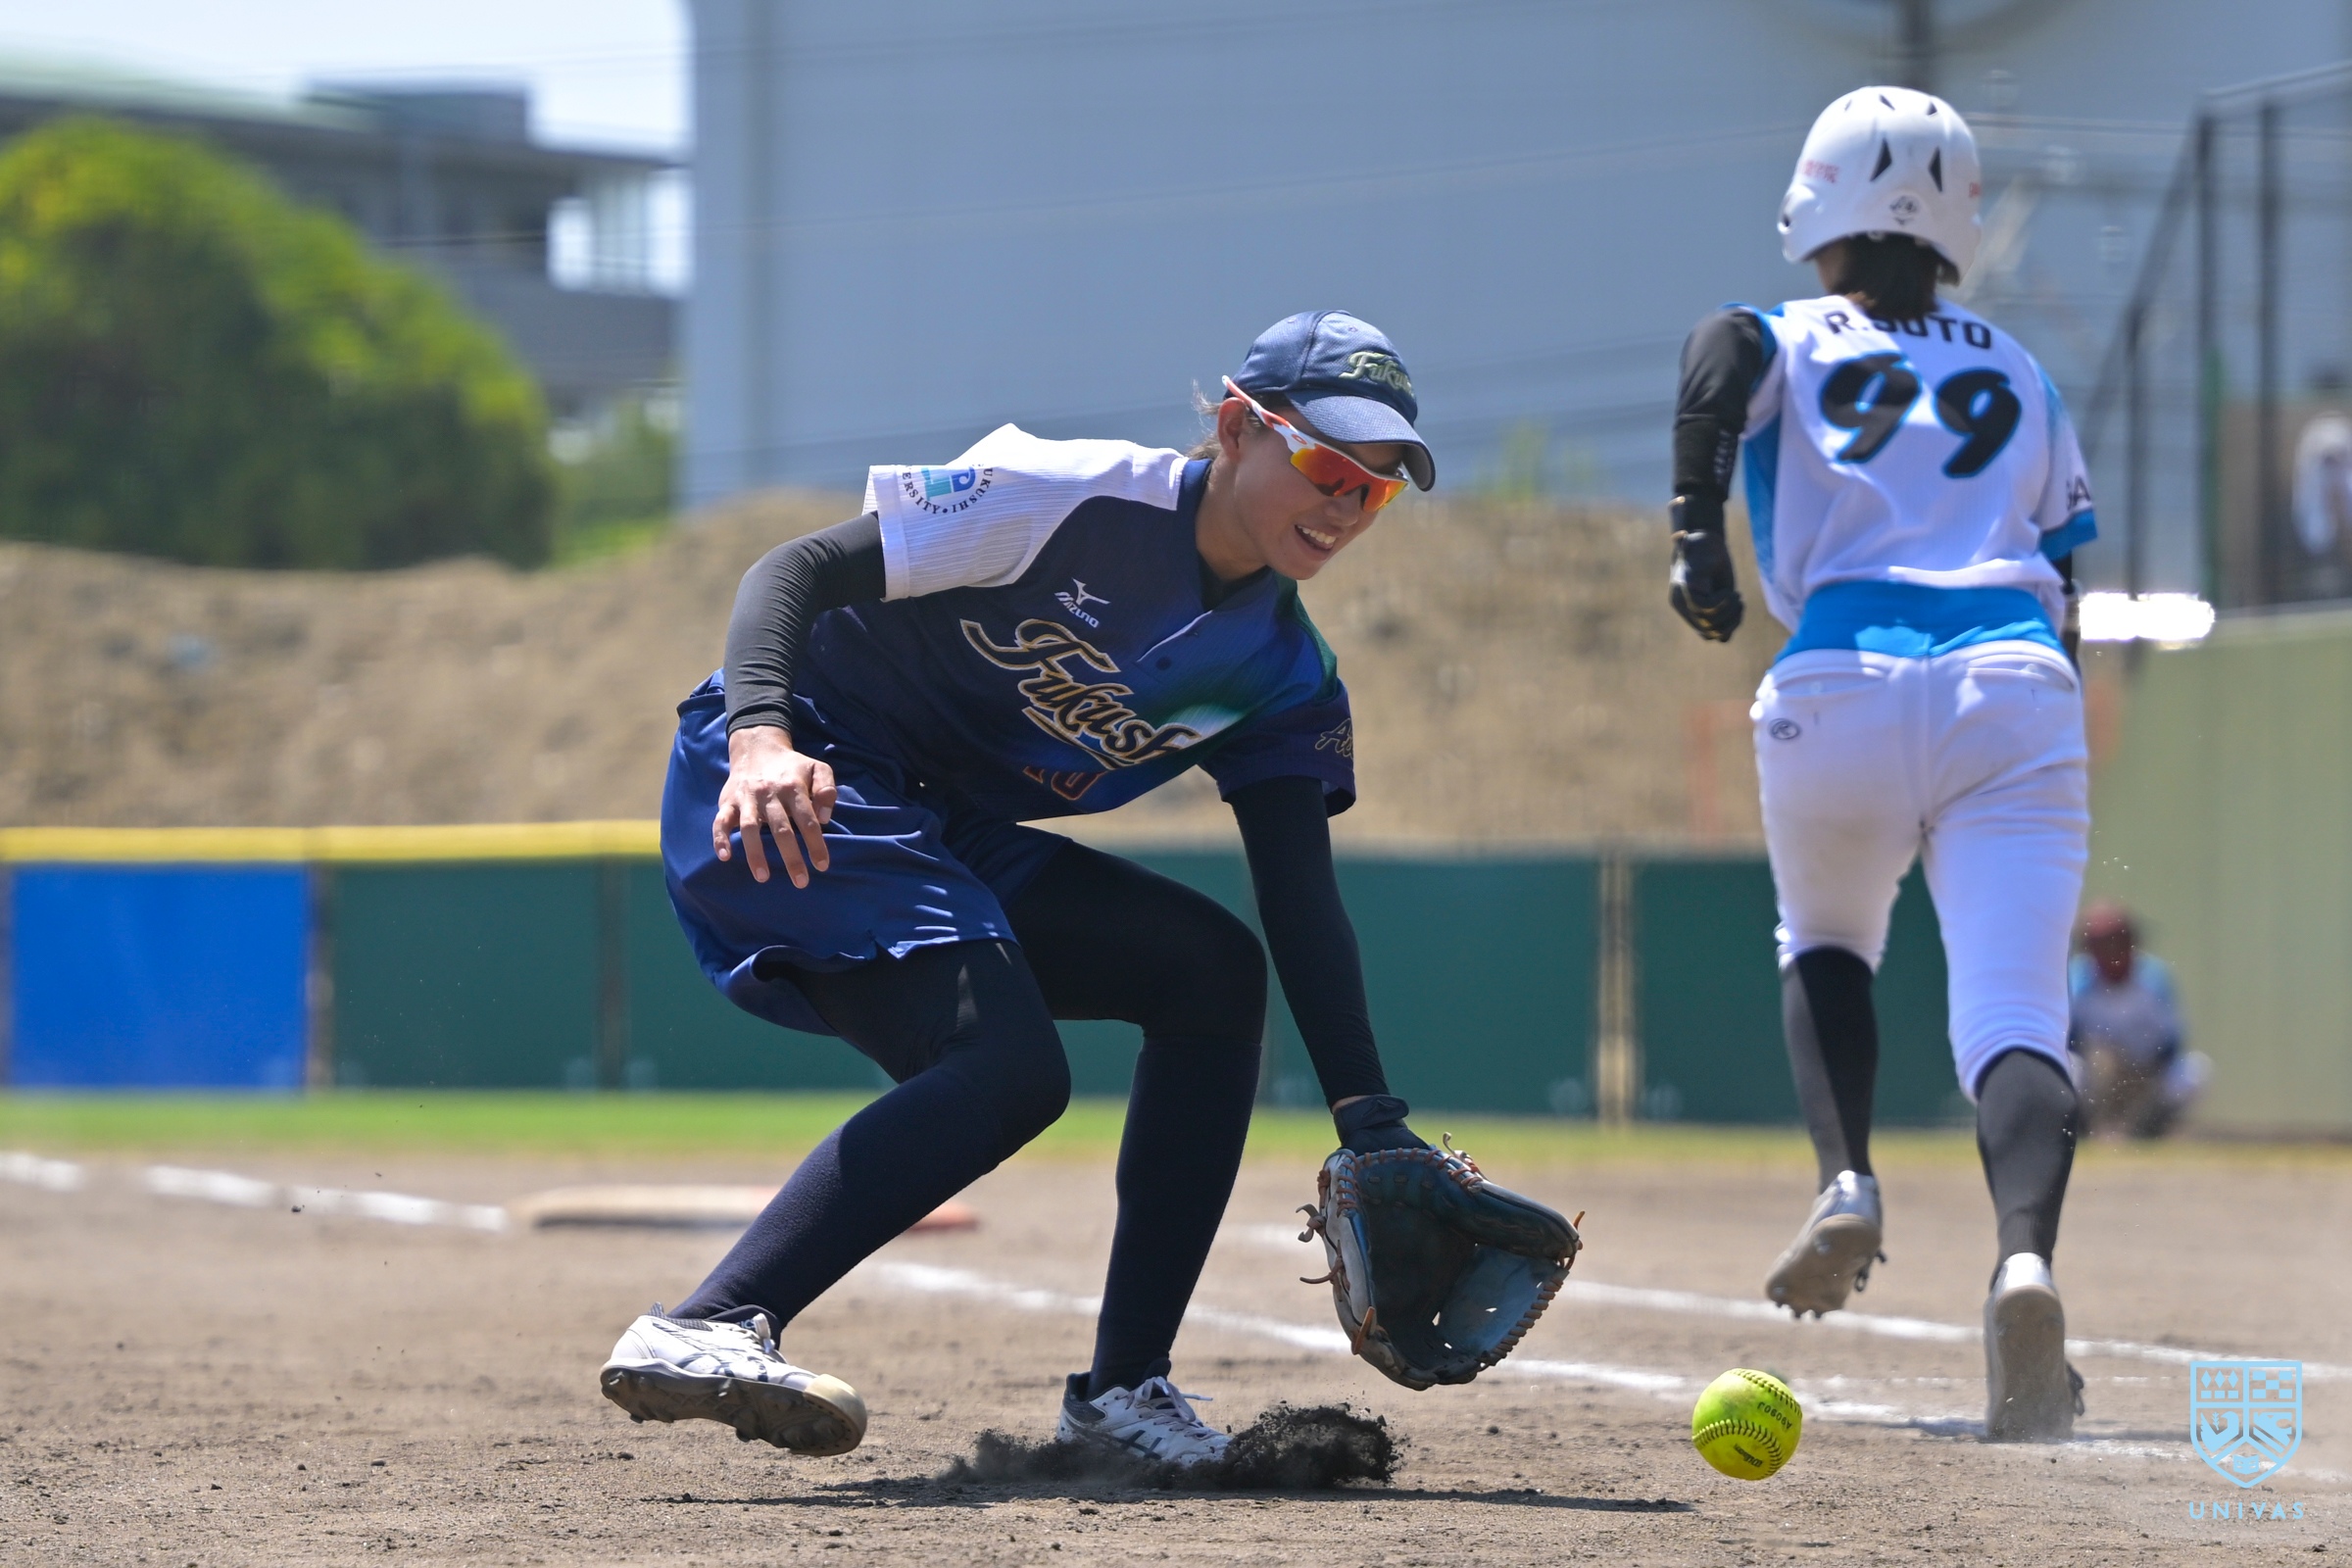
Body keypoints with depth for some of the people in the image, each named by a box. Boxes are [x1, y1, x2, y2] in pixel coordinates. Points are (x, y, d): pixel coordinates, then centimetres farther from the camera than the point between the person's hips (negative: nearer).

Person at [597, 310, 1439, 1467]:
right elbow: (799, 568, -21)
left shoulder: (1282, 672, 5)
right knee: (1009, 1064, -27)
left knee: (1209, 969, 4)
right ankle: (708, 1331, -36)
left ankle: (1124, 1390, 3)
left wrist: (1371, 1122, -7)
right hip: (794, 800, -9)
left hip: (944, 847, 9)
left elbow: (1299, 900, 3)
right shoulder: (1071, 498, -17)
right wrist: (762, 735, -39)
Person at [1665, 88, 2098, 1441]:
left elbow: (1722, 353, -9)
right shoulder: (2023, 377, 26)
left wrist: (1697, 530, -17)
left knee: (1826, 947, 28)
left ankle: (1848, 1185, 4)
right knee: (2013, 1016, -10)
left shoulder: (1792, 343, 17)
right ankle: (2027, 1254, -38)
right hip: (2016, 682, 1)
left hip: (1842, 684, -1)